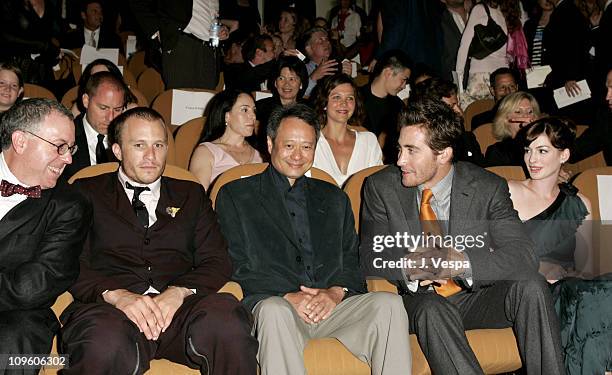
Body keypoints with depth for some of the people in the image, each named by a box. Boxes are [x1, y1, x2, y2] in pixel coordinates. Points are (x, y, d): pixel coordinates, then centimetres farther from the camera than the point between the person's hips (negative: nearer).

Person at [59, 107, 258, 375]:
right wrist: (116, 295, -15)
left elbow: (217, 262, 12)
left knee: (226, 317, -33)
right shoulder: (87, 192, 18)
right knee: (104, 346, -39)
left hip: (177, 306, 3)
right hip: (108, 306, -2)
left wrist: (179, 292, -9)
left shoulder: (190, 195, 23)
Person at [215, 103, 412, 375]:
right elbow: (238, 266, 1)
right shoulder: (235, 195, 11)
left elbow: (352, 259, 16)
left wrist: (337, 292, -7)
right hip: (271, 300, -3)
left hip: (333, 303, 3)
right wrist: (288, 296, -14)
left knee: (389, 304, -24)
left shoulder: (334, 199, 24)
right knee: (274, 311, -37)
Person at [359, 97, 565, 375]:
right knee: (433, 310, -35)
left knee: (530, 285, -25)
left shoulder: (488, 188, -8)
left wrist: (463, 262, -34)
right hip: (420, 302, -1)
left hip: (476, 296, 1)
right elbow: (369, 257, -7)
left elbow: (523, 256, -17)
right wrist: (406, 267, -30)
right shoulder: (381, 187, -6)